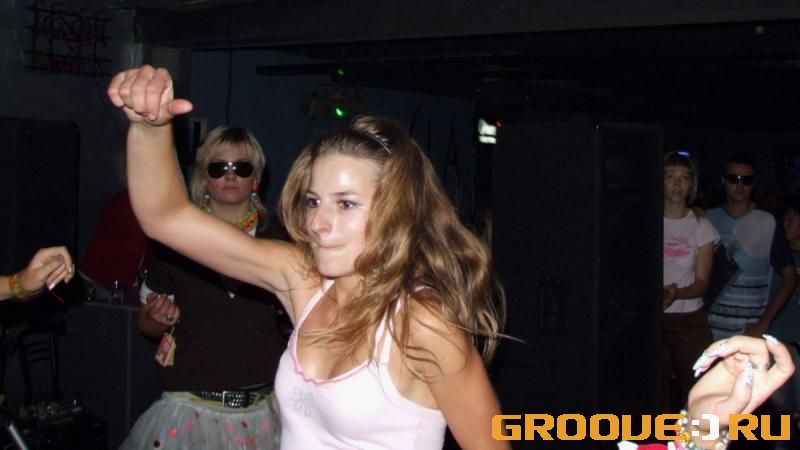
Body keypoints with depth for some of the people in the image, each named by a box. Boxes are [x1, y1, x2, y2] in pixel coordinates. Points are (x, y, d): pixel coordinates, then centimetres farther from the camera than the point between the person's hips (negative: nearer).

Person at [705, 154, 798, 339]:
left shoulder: (767, 223, -3)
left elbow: (790, 276, 0)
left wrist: (764, 322, -7)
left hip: (749, 330, -2)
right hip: (711, 327, 2)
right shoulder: (709, 219, 5)